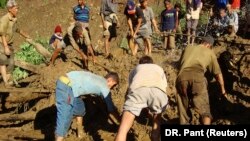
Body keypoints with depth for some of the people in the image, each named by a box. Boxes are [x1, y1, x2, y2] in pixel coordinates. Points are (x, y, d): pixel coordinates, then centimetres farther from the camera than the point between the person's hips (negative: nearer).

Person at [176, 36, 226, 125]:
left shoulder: (188, 48, 32)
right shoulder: (210, 52, 26)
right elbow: (218, 73, 30)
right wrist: (222, 89, 43)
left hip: (182, 76, 3)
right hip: (197, 76, -2)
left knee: (184, 110, 14)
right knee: (204, 110, -2)